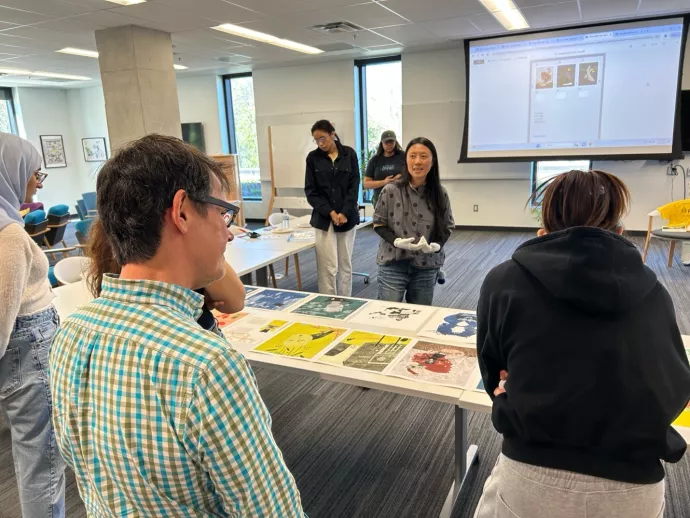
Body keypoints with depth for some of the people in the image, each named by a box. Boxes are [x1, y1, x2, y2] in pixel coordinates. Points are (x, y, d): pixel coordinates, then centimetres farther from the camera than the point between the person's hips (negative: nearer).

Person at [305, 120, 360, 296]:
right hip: (323, 218, -1)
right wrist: (330, 212, -11)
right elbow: (310, 191, 0)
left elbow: (354, 186, 1)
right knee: (328, 267, -5)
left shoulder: (349, 154, 4)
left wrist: (345, 213, -11)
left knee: (346, 265, 7)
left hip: (347, 217, 1)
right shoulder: (313, 157, 3)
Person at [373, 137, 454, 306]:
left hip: (426, 268, 2)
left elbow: (447, 227, 6)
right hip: (393, 265, -2)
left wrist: (436, 245, -14)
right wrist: (396, 241, -18)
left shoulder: (440, 194, -2)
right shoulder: (391, 190, -8)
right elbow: (379, 224, -1)